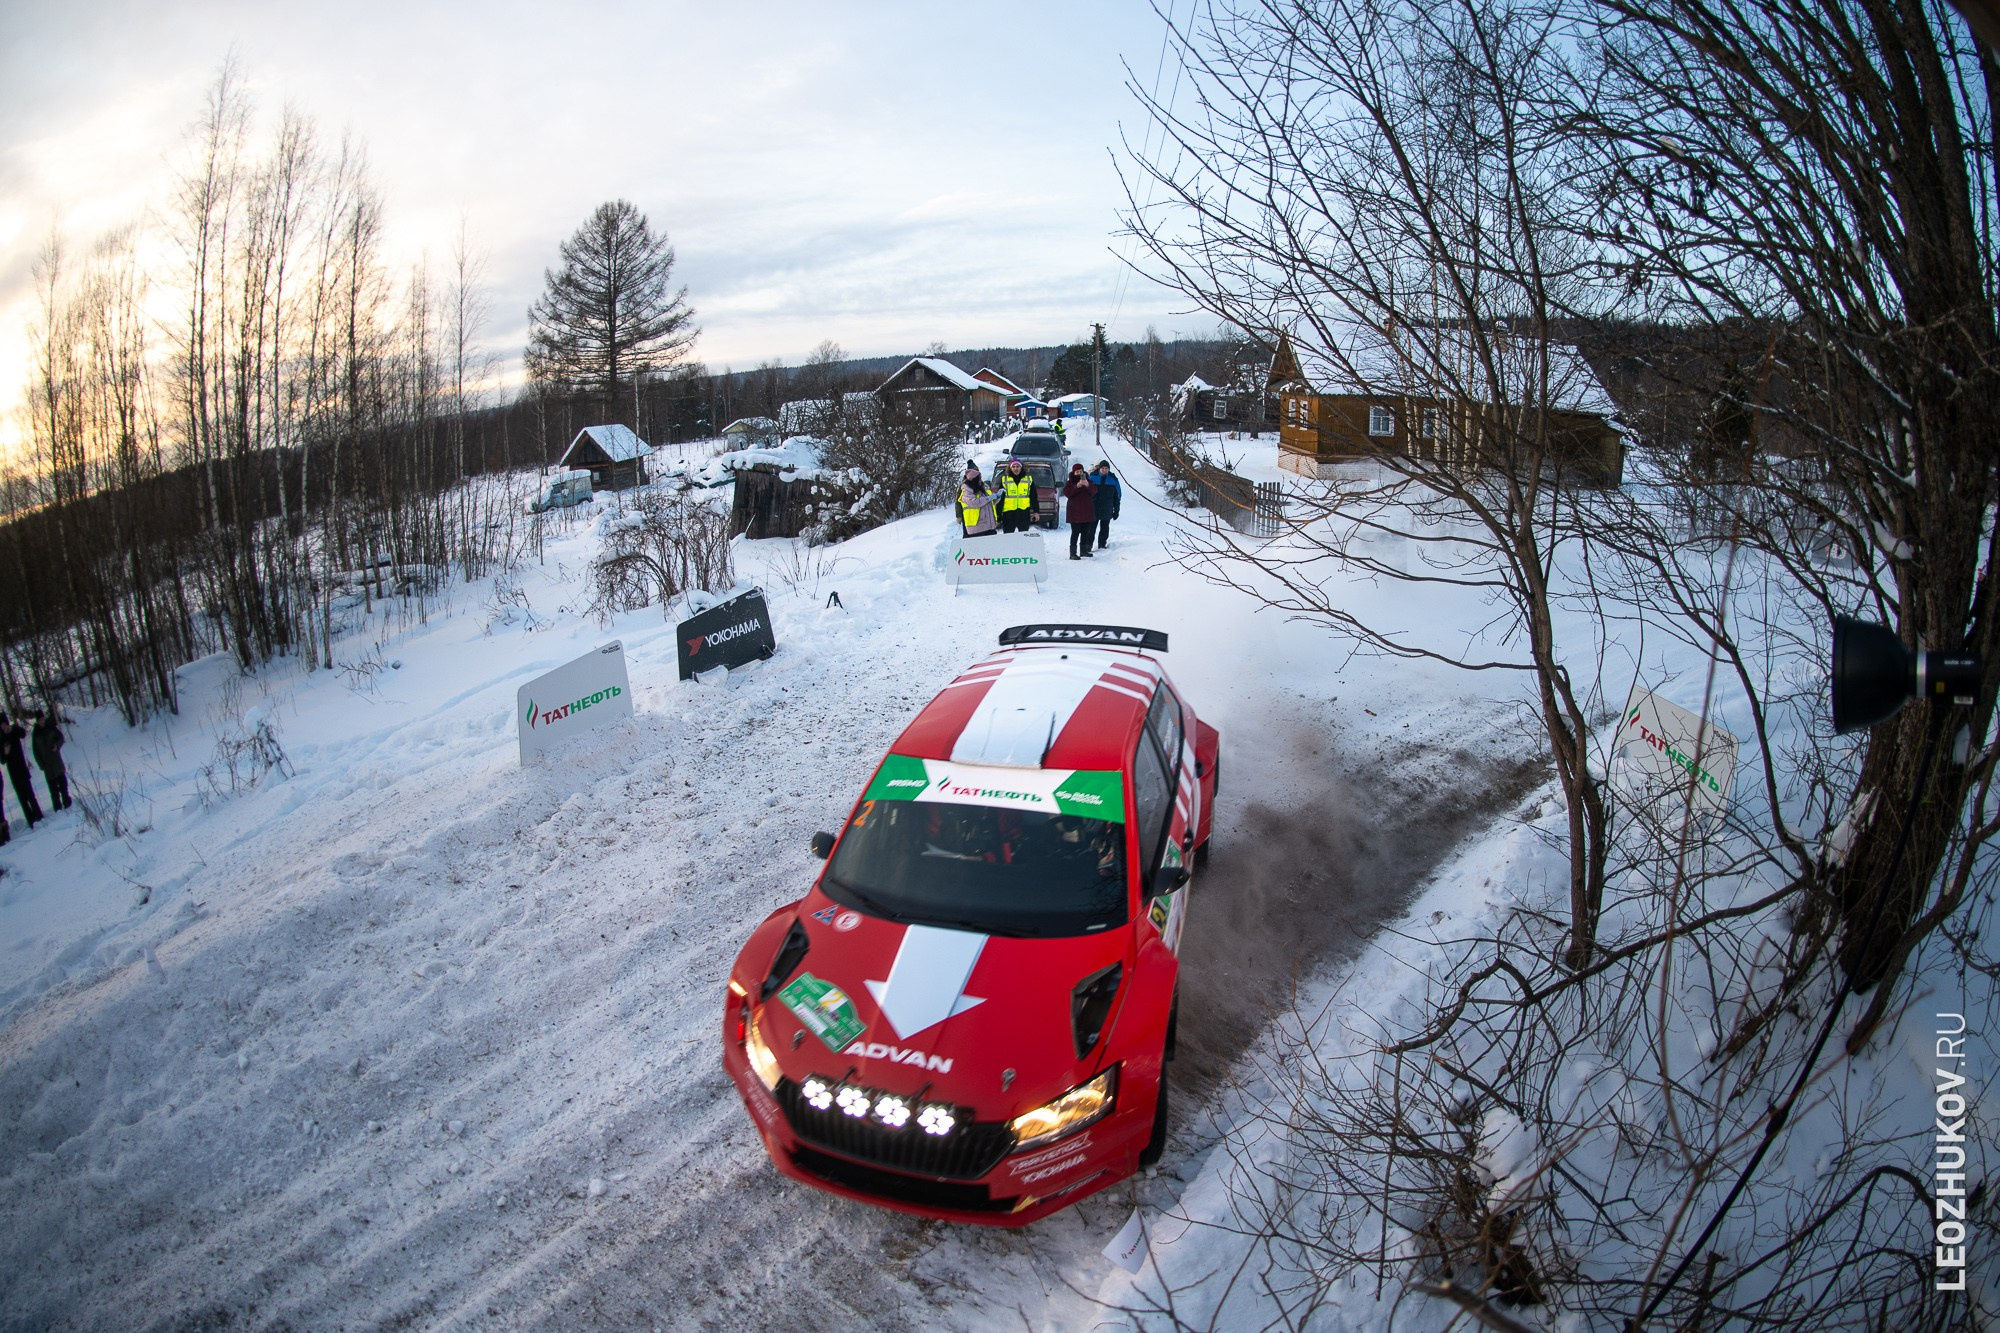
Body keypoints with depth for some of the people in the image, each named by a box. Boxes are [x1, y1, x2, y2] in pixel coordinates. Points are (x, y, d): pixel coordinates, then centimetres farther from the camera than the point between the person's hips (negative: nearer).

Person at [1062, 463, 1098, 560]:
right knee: (1075, 532, -10)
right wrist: (1077, 486, -24)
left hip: (1087, 510, 5)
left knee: (1085, 532, 11)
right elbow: (1066, 493, -15)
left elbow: (1094, 490, -4)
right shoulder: (1069, 483, 2)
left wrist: (1088, 485, -23)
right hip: (1075, 511, -5)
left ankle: (1083, 550, 23)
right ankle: (1073, 553, -11)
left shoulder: (1088, 481, 11)